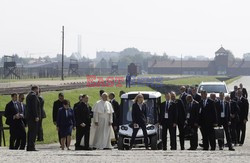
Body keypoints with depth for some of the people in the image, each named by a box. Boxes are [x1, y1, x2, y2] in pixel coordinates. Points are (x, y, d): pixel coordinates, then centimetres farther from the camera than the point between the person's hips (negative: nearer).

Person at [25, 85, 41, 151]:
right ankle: (31, 147, -14)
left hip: (28, 116, 10)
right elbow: (34, 107, -19)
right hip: (33, 116, -10)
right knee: (33, 131, -10)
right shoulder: (33, 95, -12)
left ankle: (29, 147, 12)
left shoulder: (29, 95, 19)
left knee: (30, 131, 12)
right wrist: (36, 116, -20)